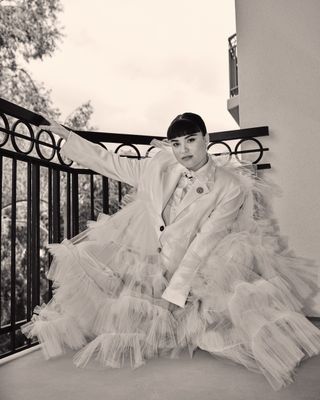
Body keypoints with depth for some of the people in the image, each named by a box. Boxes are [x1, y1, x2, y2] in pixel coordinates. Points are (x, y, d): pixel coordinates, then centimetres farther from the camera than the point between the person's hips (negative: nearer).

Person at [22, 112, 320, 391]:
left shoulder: (231, 188, -12)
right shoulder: (160, 166, -3)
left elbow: (204, 242, -15)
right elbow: (113, 164, 6)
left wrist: (174, 292, -18)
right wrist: (66, 135, 8)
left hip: (188, 271, -2)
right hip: (138, 257, 3)